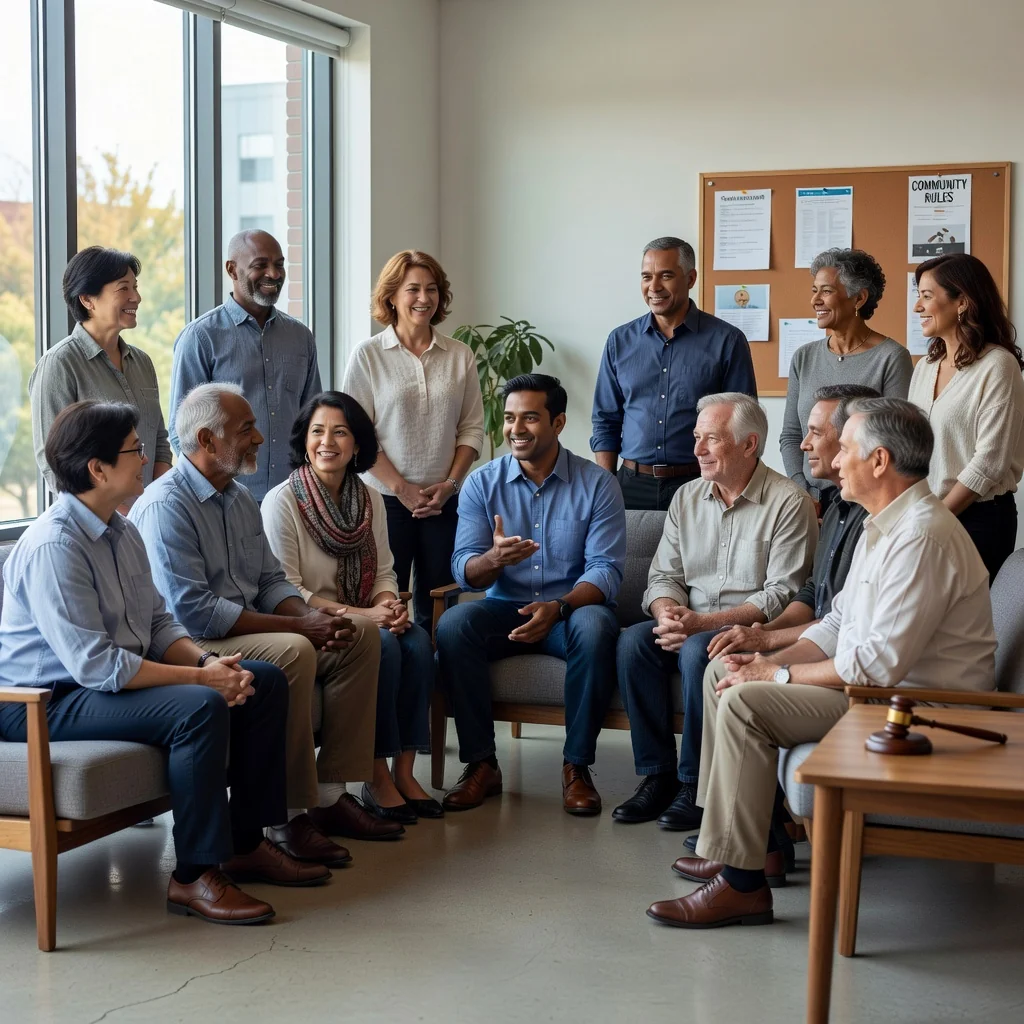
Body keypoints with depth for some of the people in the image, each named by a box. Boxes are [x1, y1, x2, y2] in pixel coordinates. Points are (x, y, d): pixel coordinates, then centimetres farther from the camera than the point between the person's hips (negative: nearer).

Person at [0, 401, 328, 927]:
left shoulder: (122, 533, 9)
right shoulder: (53, 545, -22)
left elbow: (158, 623, 13)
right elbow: (93, 664, -27)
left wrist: (208, 660, -8)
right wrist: (199, 676, -23)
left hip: (116, 678, 10)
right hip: (48, 701, -10)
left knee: (266, 683, 2)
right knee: (200, 708, -32)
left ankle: (245, 843, 9)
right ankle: (194, 877, -21)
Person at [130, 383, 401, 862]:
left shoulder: (240, 498, 14)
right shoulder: (166, 506, -17)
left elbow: (271, 581, 16)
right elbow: (193, 611, -24)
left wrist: (310, 615, -8)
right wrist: (298, 625, -22)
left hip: (248, 627, 10)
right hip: (194, 644, -10)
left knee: (361, 633, -2)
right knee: (291, 652, -34)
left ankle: (329, 794, -5)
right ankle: (289, 816, -24)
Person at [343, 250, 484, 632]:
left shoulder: (460, 356, 6)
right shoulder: (368, 355, -1)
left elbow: (472, 428, 8)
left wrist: (450, 483, -5)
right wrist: (402, 488, -10)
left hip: (445, 501, 2)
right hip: (386, 499, -2)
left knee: (437, 604, 5)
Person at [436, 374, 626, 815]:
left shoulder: (597, 484, -3)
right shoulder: (482, 484, 2)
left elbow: (606, 570, -10)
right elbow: (464, 571, -5)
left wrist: (558, 607, -29)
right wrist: (492, 559, -30)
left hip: (572, 609, -2)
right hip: (504, 609, 2)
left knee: (595, 626, -35)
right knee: (452, 624, -27)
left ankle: (577, 766, -21)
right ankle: (480, 764, -19)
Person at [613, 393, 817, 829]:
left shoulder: (789, 503, -8)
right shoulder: (687, 498, 13)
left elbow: (782, 595, -14)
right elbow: (663, 576, 11)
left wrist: (704, 622, -22)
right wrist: (668, 614, -14)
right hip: (691, 626, 6)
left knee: (698, 651, -34)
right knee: (633, 641, -22)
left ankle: (696, 784, -19)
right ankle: (657, 774, -15)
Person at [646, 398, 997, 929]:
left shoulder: (923, 537, -23)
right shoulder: (884, 525, 12)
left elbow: (880, 664, -27)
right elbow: (840, 622, 16)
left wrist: (778, 676, -18)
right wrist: (773, 660, 0)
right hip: (872, 681, 11)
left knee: (746, 702, -23)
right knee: (723, 672, 9)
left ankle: (742, 884, -18)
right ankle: (755, 845, 11)